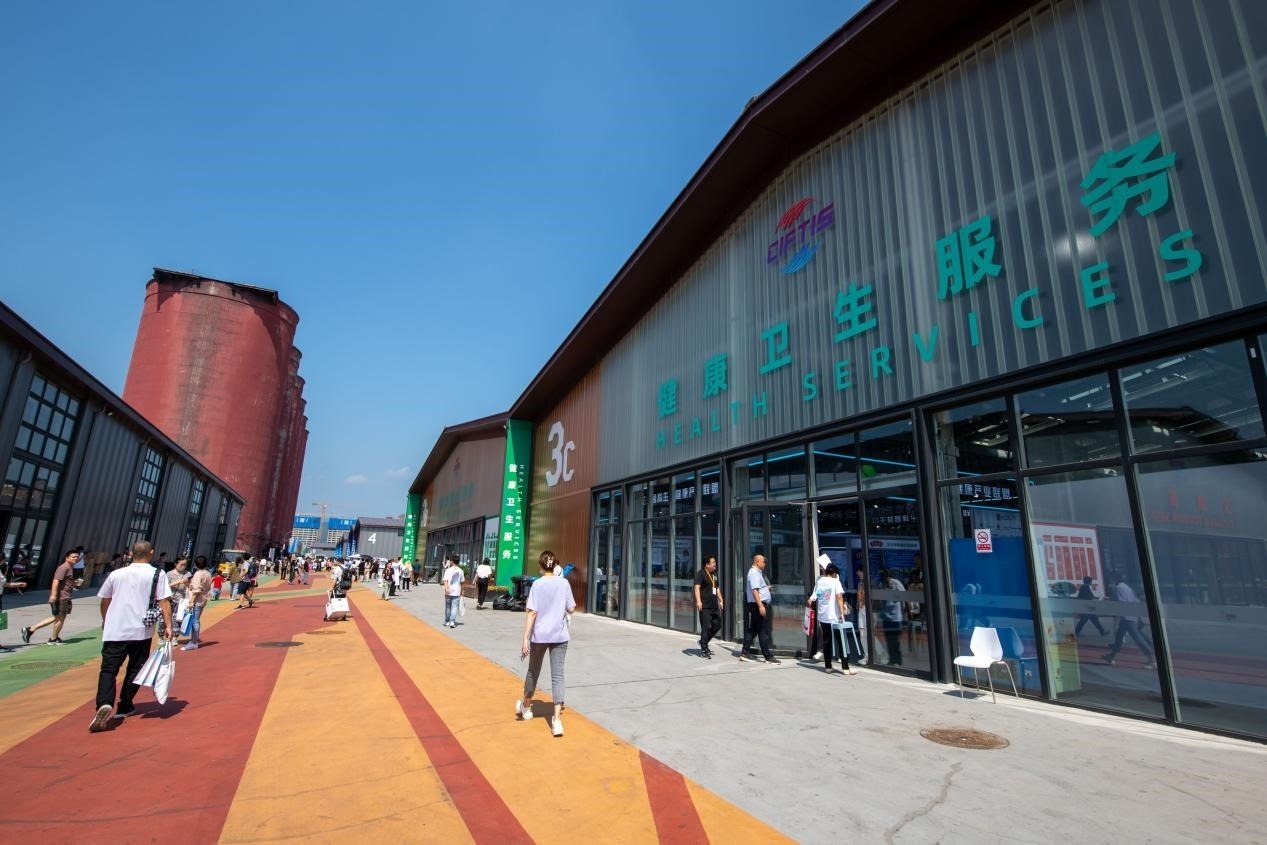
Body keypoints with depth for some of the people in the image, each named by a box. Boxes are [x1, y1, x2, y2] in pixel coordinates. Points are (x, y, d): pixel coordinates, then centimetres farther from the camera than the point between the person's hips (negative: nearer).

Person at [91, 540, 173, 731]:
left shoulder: (116, 574, 6)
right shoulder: (157, 574, -3)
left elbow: (104, 601, 17)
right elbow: (164, 601, -9)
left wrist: (105, 621, 34)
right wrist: (168, 625, -4)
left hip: (115, 631, 2)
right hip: (141, 631, -1)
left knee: (108, 669, 2)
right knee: (135, 669, 14)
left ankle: (104, 704, -19)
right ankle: (124, 707, 20)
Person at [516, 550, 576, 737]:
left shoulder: (537, 584, -8)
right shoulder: (564, 583, -1)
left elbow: (532, 612, -12)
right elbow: (571, 608, 4)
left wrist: (525, 639, -10)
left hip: (539, 635, -1)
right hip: (560, 636, 1)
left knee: (533, 671, 18)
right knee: (557, 675, 3)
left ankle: (526, 706, 40)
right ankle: (557, 719, -5)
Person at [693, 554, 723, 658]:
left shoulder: (714, 574, 18)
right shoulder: (700, 574, -8)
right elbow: (697, 587, -17)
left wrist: (720, 601, 24)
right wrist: (698, 601, -28)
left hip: (714, 606, 8)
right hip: (705, 606, -8)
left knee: (717, 625, 12)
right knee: (706, 627, -5)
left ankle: (703, 642, 29)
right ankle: (704, 650, 4)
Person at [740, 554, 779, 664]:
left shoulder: (756, 572, 18)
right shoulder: (754, 573, -15)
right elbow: (754, 590, -24)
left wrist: (766, 588, 15)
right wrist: (760, 605, -28)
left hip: (759, 604, 11)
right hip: (758, 604, -11)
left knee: (753, 629, 12)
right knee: (763, 631, -6)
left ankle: (745, 653, 15)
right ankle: (768, 656, -2)